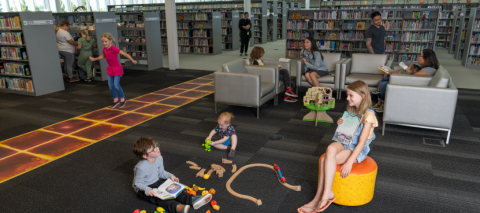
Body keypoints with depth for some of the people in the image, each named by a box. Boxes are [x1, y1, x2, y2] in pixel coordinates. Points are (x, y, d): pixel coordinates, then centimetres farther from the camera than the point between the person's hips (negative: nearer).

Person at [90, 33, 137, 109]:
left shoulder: (114, 48, -22)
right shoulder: (104, 49, 0)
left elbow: (125, 54, -29)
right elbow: (103, 56, 22)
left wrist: (132, 60, -42)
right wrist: (94, 59, 32)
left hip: (117, 69, -7)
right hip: (110, 69, 7)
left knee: (116, 85, -8)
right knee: (110, 85, 5)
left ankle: (122, 99, 12)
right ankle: (116, 100, 22)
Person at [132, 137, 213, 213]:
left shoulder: (159, 158, -8)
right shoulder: (141, 168, -30)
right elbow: (137, 183, -20)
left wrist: (170, 176, -7)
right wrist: (147, 190, -36)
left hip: (157, 182, 7)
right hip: (144, 189, -7)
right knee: (157, 197, -30)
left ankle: (192, 200, -27)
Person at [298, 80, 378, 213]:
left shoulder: (368, 115, -14)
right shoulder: (351, 111, 12)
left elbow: (361, 142, -20)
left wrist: (349, 162, -27)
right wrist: (340, 124, -2)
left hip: (358, 150, -6)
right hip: (345, 143, 6)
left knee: (326, 159, -29)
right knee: (331, 148, -28)